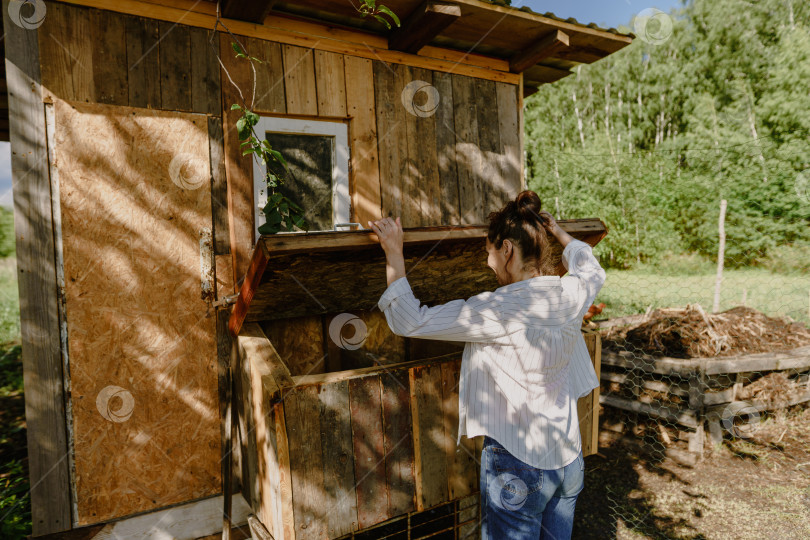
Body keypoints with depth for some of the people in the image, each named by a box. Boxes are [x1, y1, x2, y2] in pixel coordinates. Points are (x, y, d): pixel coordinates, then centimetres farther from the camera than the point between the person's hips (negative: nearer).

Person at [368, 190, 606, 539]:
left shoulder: (501, 309, -24)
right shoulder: (572, 295, -5)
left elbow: (410, 322, -20)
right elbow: (593, 270, 22)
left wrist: (394, 255, -11)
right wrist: (558, 232, 32)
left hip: (519, 466, -7)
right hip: (569, 459, 7)